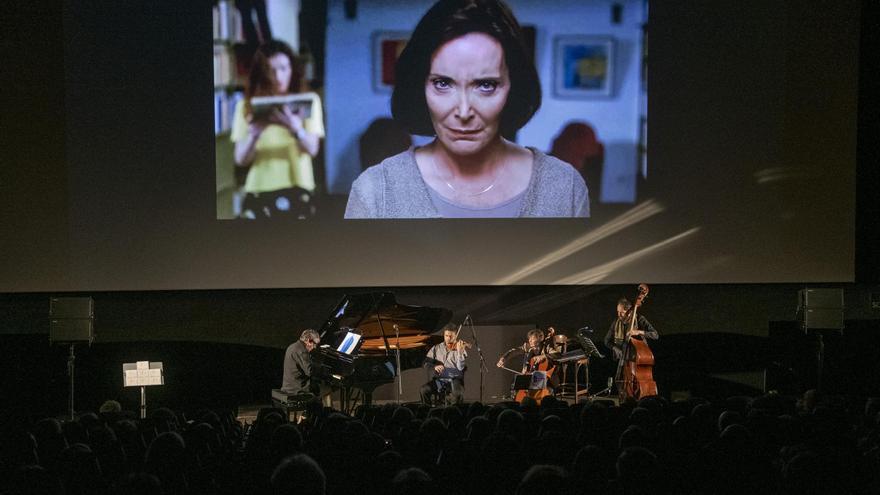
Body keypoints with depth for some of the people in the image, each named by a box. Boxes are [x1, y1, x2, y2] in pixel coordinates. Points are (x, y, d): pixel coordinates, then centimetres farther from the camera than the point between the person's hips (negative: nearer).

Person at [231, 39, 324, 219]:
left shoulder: (308, 100, 5)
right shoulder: (247, 106, 6)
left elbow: (312, 148, -7)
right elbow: (240, 159, 1)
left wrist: (294, 127, -28)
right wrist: (254, 133, -20)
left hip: (297, 190, 0)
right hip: (259, 192, 1)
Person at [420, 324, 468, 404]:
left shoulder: (461, 348, 5)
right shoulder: (436, 348, 16)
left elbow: (460, 367, -9)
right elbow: (426, 363, 10)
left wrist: (459, 351, -22)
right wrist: (434, 367, -12)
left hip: (454, 380, -3)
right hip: (439, 380, 3)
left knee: (458, 394, -35)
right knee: (423, 390, -25)